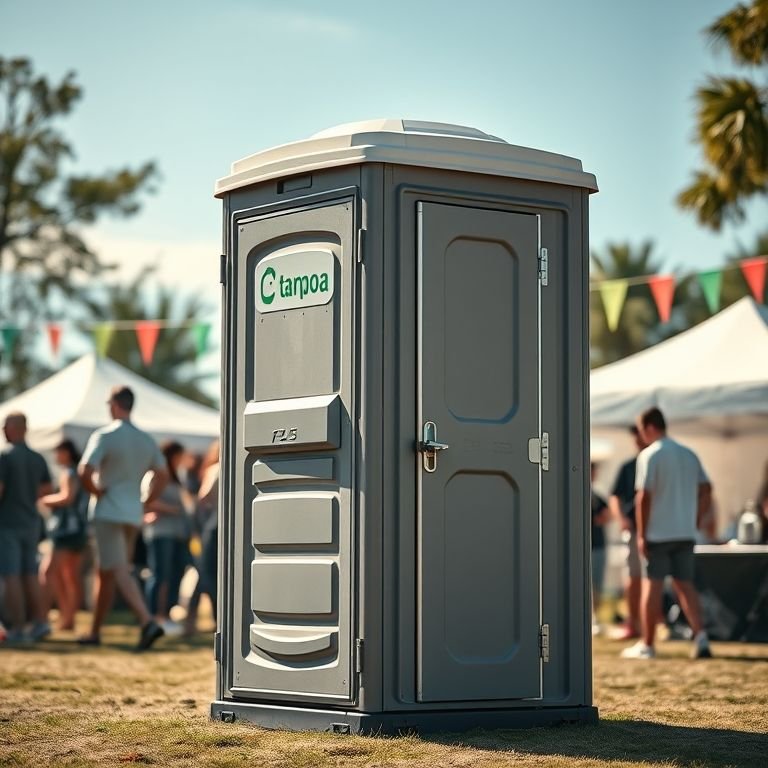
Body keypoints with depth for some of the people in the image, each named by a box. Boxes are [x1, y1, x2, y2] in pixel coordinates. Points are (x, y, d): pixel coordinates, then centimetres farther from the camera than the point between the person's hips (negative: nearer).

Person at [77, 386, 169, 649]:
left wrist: (96, 492, -5)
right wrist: (146, 500, 15)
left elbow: (85, 471, -21)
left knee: (119, 572, -12)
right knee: (105, 573, 16)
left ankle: (148, 622, -29)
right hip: (134, 515, 7)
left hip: (109, 512, -7)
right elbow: (162, 475, 14)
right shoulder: (147, 440, 10)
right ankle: (95, 632, 21)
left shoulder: (104, 436, -11)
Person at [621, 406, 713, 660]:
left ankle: (647, 645, 8)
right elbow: (706, 491, 9)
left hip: (658, 533, -5)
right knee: (685, 584, 11)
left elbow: (644, 497, -15)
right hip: (685, 533, 5)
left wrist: (641, 534, -11)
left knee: (652, 585, 2)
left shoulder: (649, 455, -10)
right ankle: (700, 636, -5)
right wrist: (695, 522, 13)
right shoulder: (689, 454, 10)